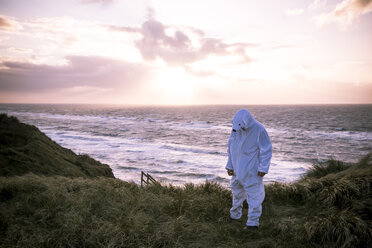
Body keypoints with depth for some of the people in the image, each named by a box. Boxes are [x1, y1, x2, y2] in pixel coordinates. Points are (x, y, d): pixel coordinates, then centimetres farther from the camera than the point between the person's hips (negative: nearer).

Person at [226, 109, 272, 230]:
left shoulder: (259, 129, -18)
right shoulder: (236, 128, -3)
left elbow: (266, 150, -13)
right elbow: (230, 147, 8)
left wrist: (263, 168, -15)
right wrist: (230, 165, 6)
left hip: (251, 170, -6)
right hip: (237, 169, 6)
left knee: (253, 194, -3)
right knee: (237, 191, 19)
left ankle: (253, 222, 5)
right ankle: (235, 215, 36)